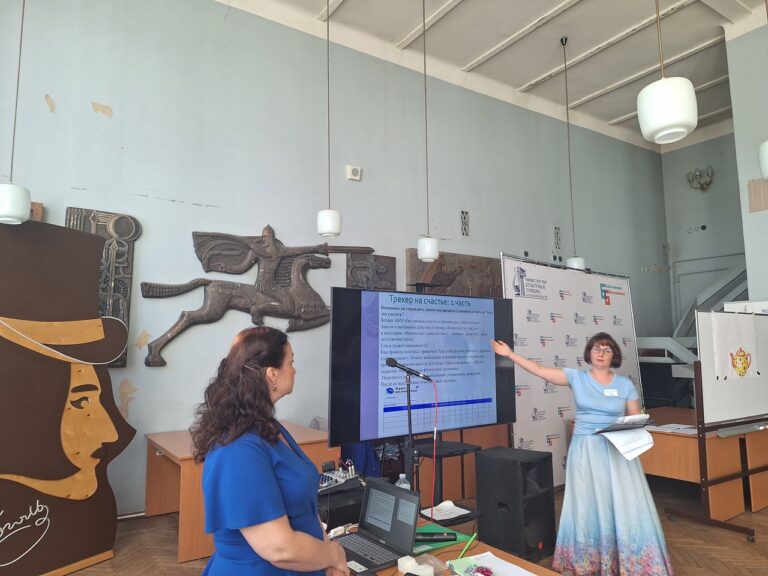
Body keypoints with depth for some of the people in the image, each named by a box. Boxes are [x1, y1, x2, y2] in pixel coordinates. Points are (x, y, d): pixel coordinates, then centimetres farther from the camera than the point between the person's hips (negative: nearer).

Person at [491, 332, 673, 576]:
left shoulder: (625, 384, 2)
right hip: (585, 450, 0)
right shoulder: (577, 377, 0)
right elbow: (540, 370, -5)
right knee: (587, 507, 7)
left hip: (617, 451, 0)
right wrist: (510, 354, -9)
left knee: (624, 506, -1)